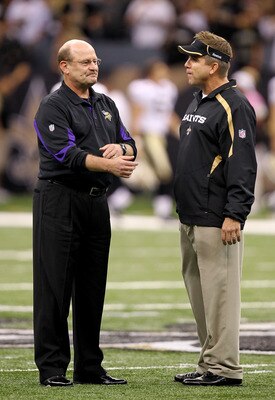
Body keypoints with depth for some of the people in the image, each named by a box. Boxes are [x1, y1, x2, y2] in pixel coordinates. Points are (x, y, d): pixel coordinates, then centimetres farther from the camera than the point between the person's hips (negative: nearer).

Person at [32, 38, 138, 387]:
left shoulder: (106, 105, 18)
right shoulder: (53, 107, -6)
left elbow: (129, 144, 15)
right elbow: (65, 153, -17)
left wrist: (120, 149, -9)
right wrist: (109, 165, -25)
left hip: (96, 202, 7)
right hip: (59, 203, -7)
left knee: (92, 289, 10)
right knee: (55, 287, -6)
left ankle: (89, 367, 16)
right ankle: (51, 368, -4)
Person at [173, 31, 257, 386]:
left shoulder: (233, 107, -12)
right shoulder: (197, 103, 19)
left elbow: (242, 165, -18)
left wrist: (234, 216, -23)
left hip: (217, 222, -10)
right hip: (190, 219, 10)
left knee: (219, 291, -9)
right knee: (199, 292, 13)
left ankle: (224, 367, -7)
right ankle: (209, 363, 19)